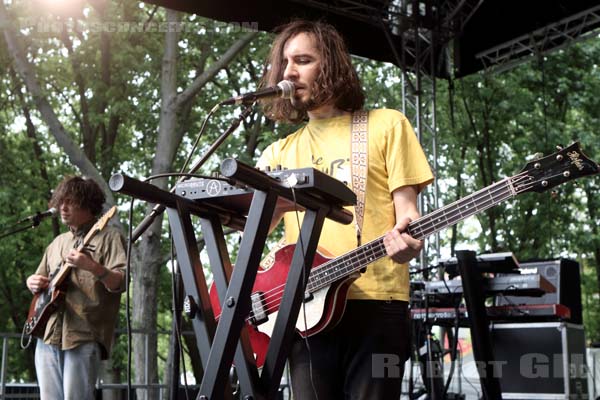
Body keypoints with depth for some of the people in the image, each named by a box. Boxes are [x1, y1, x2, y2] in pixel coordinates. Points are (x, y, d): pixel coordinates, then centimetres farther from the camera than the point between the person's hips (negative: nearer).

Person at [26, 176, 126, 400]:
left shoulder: (108, 236, 1)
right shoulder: (57, 243, 22)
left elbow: (121, 283, -11)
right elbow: (38, 280, 30)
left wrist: (93, 267, -29)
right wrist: (33, 283, 7)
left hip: (83, 337, -7)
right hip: (47, 335, 7)